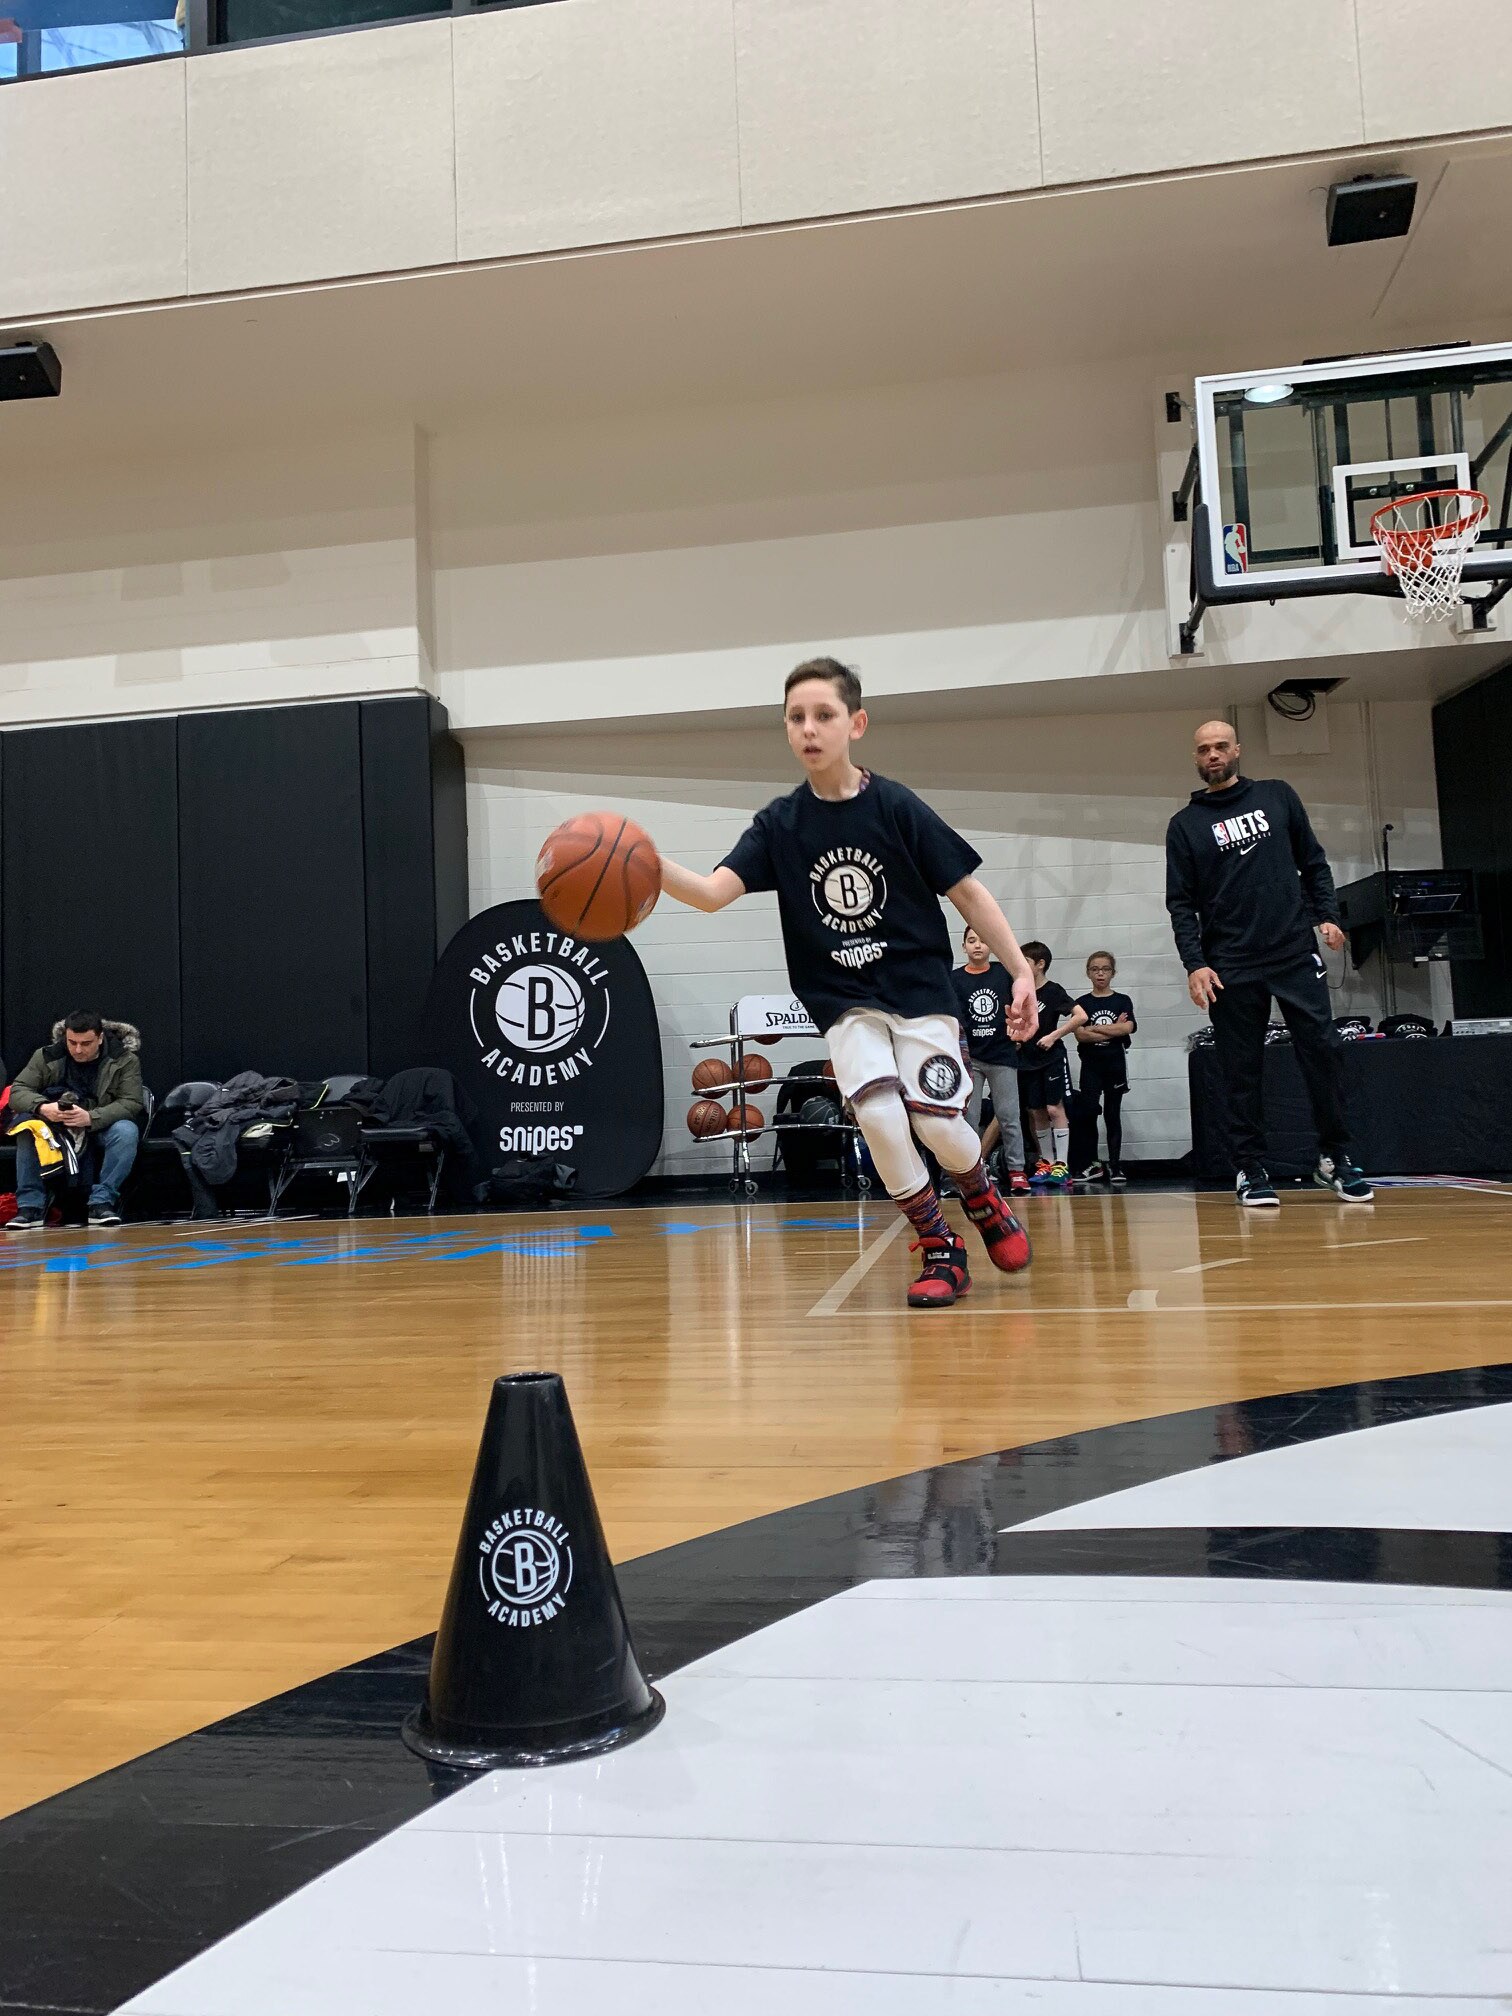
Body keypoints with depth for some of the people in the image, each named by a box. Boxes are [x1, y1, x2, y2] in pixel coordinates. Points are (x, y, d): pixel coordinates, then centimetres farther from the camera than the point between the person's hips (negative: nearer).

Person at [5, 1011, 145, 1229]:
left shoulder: (125, 1060, -8)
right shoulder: (47, 1056, -1)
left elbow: (131, 1103, -17)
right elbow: (17, 1091, -6)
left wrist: (90, 1117, -33)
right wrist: (42, 1108, -29)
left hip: (101, 1128, -2)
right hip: (57, 1131, 2)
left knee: (126, 1131, -34)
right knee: (26, 1125, -27)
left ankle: (102, 1203, -29)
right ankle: (30, 1206, -25)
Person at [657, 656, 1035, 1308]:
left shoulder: (897, 807, -9)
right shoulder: (779, 825, -4)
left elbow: (968, 892, -3)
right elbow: (713, 892, -17)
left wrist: (1021, 971, -7)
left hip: (920, 988, -1)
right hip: (844, 1000, 1)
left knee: (936, 1121, -10)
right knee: (878, 1113, -18)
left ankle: (985, 1202, 26)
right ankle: (939, 1248, 4)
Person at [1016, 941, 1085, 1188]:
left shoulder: (1053, 991, -9)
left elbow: (1081, 1016, -17)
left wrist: (1054, 1036, -18)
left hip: (1052, 1058, -6)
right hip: (1028, 1060, 6)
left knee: (1055, 1109, -8)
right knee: (1036, 1112, 8)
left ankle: (1061, 1165, -7)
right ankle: (1046, 1163, 16)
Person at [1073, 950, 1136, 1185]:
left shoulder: (1122, 1001, 5)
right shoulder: (1082, 1003, 4)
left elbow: (1128, 1028, -12)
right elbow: (1080, 1035, -9)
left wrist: (1094, 1028, -11)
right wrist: (1114, 1029, -10)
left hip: (1115, 1064, 0)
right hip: (1090, 1065, 0)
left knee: (1112, 1115, 4)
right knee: (1088, 1112, -6)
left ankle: (1114, 1165, 8)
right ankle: (1093, 1164, 6)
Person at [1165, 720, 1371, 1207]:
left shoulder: (1277, 796, 11)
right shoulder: (1185, 825, 7)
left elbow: (1313, 861, 14)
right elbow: (1181, 903, 4)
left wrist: (1327, 915, 0)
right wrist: (1194, 963, -6)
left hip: (1296, 953, 1)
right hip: (1230, 968, -1)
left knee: (1323, 1051, -2)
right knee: (1240, 1071, 2)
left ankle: (1335, 1158, 12)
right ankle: (1250, 1169, 10)